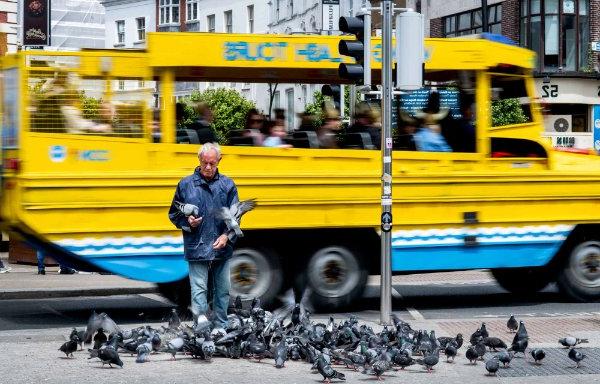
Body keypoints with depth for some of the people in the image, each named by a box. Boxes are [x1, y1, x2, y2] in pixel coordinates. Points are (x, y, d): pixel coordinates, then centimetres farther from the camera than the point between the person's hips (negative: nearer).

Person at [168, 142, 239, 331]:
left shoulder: (227, 184, 4)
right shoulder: (185, 184, 1)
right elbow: (174, 214, 9)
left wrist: (227, 235, -13)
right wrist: (187, 222, -11)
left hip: (222, 249, 2)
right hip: (196, 249, -2)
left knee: (222, 290, 10)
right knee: (199, 290, -5)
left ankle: (221, 328, 21)